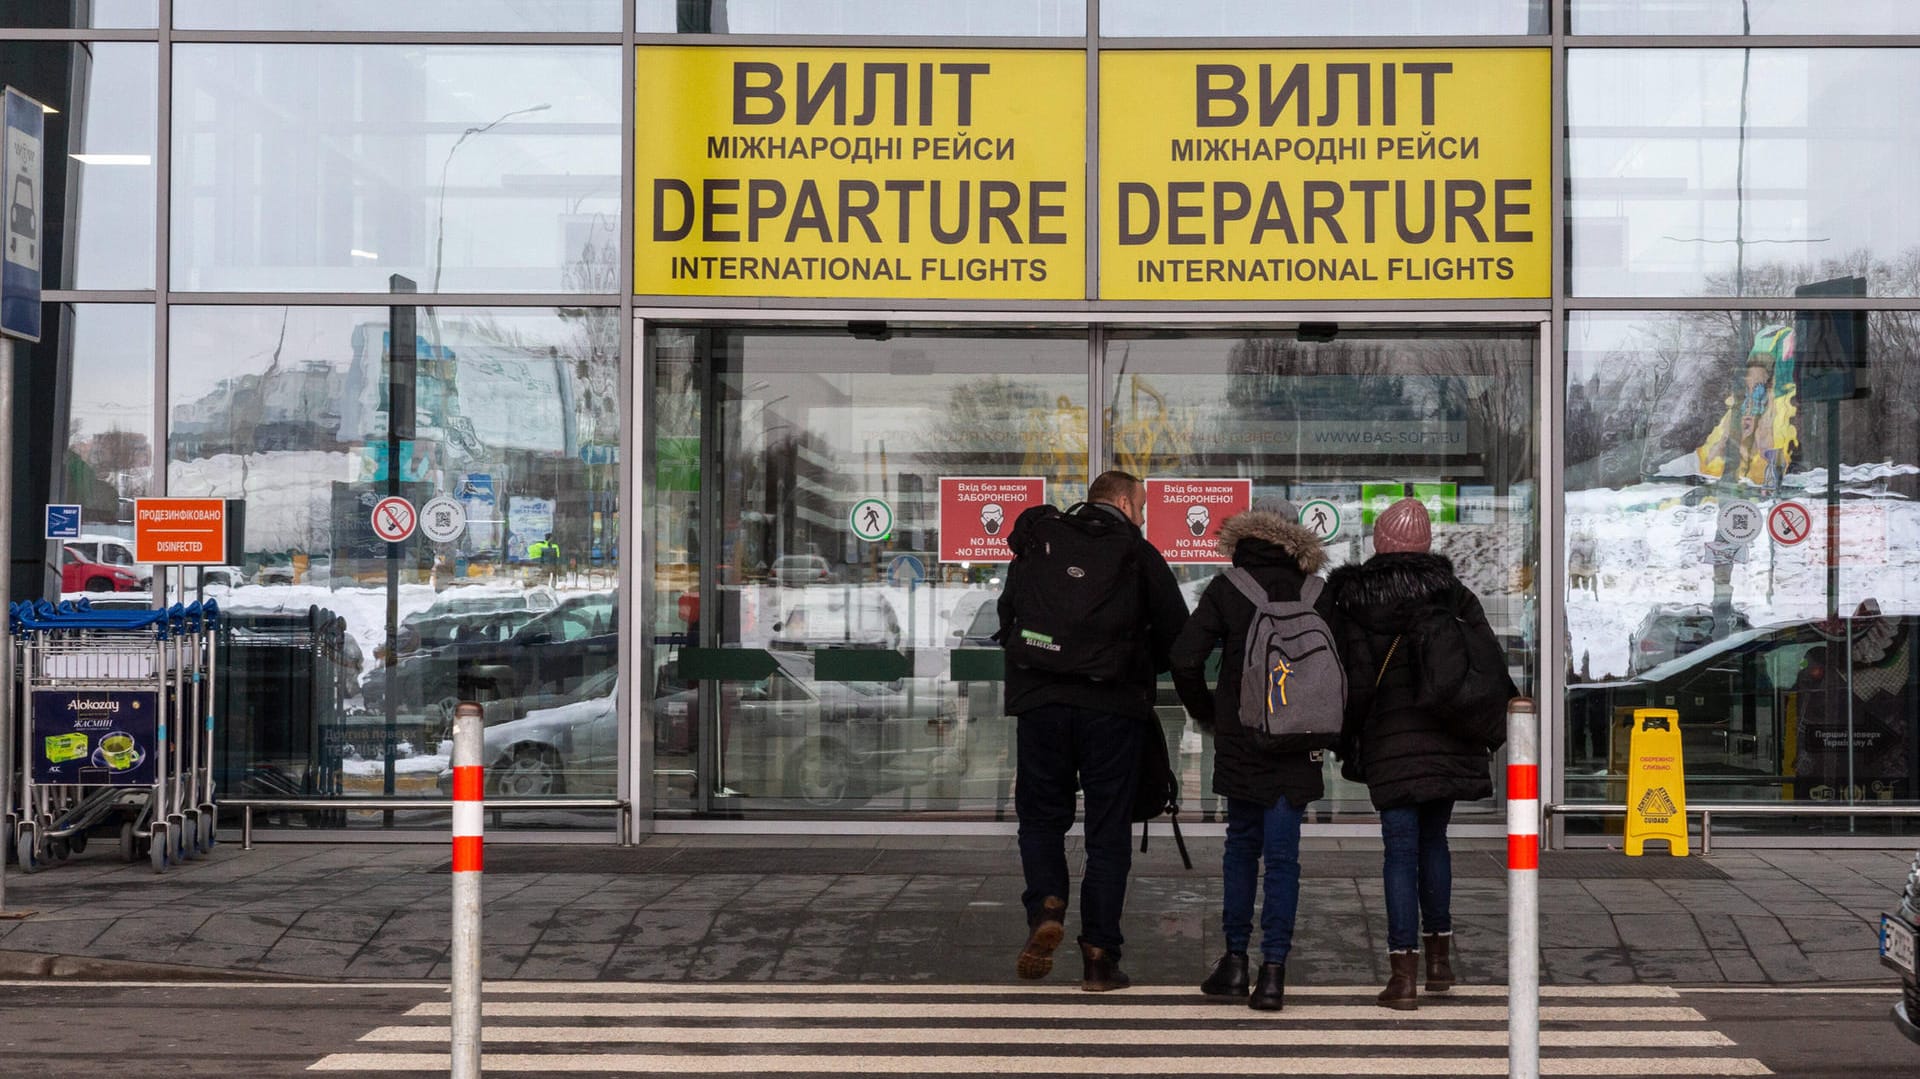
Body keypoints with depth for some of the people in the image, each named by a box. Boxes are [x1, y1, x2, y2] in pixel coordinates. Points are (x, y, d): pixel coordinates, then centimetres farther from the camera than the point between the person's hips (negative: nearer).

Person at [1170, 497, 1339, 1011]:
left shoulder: (1226, 589, -3)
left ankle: (1236, 960, 15)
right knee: (1282, 854, 2)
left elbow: (1185, 659, -10)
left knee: (1241, 844, 16)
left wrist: (1206, 714, 5)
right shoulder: (1317, 594, -1)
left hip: (1239, 738, 0)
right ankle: (1272, 970, -4)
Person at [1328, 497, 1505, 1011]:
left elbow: (1355, 683, -9)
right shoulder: (1452, 594, 2)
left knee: (1401, 851, -2)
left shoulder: (1354, 605, -4)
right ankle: (1439, 954, 24)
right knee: (1433, 840, 19)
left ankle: (1403, 972, -7)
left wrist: (1347, 744, 2)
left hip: (1390, 745, -3)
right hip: (1448, 742, 3)